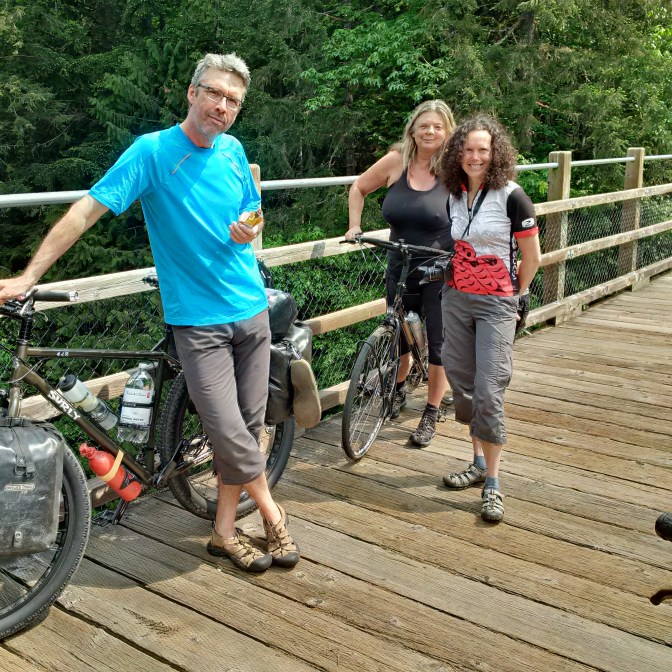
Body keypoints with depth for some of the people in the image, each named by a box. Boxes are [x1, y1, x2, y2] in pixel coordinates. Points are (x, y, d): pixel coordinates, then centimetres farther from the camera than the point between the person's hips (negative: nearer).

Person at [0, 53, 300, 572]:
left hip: (251, 309, 5)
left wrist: (248, 231, -7)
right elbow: (86, 211, -13)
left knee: (248, 425, 7)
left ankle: (225, 531, 23)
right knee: (229, 430, -9)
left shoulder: (233, 152, 6)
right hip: (198, 319, -5)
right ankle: (273, 514, 17)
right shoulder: (152, 151, -9)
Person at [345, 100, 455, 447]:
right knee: (399, 336, 15)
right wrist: (354, 226, 1)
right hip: (400, 268, 3)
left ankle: (431, 413, 21)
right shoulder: (396, 161, -3)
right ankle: (398, 389, 44)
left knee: (438, 344, 3)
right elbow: (358, 188, 10)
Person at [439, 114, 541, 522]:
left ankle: (493, 485, 2)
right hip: (456, 300, 6)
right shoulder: (453, 195, 5)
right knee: (463, 385, 11)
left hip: (496, 304, -6)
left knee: (489, 393, -10)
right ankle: (479, 463, 28)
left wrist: (516, 297, 4)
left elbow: (532, 257, -5)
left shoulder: (511, 196, -11)